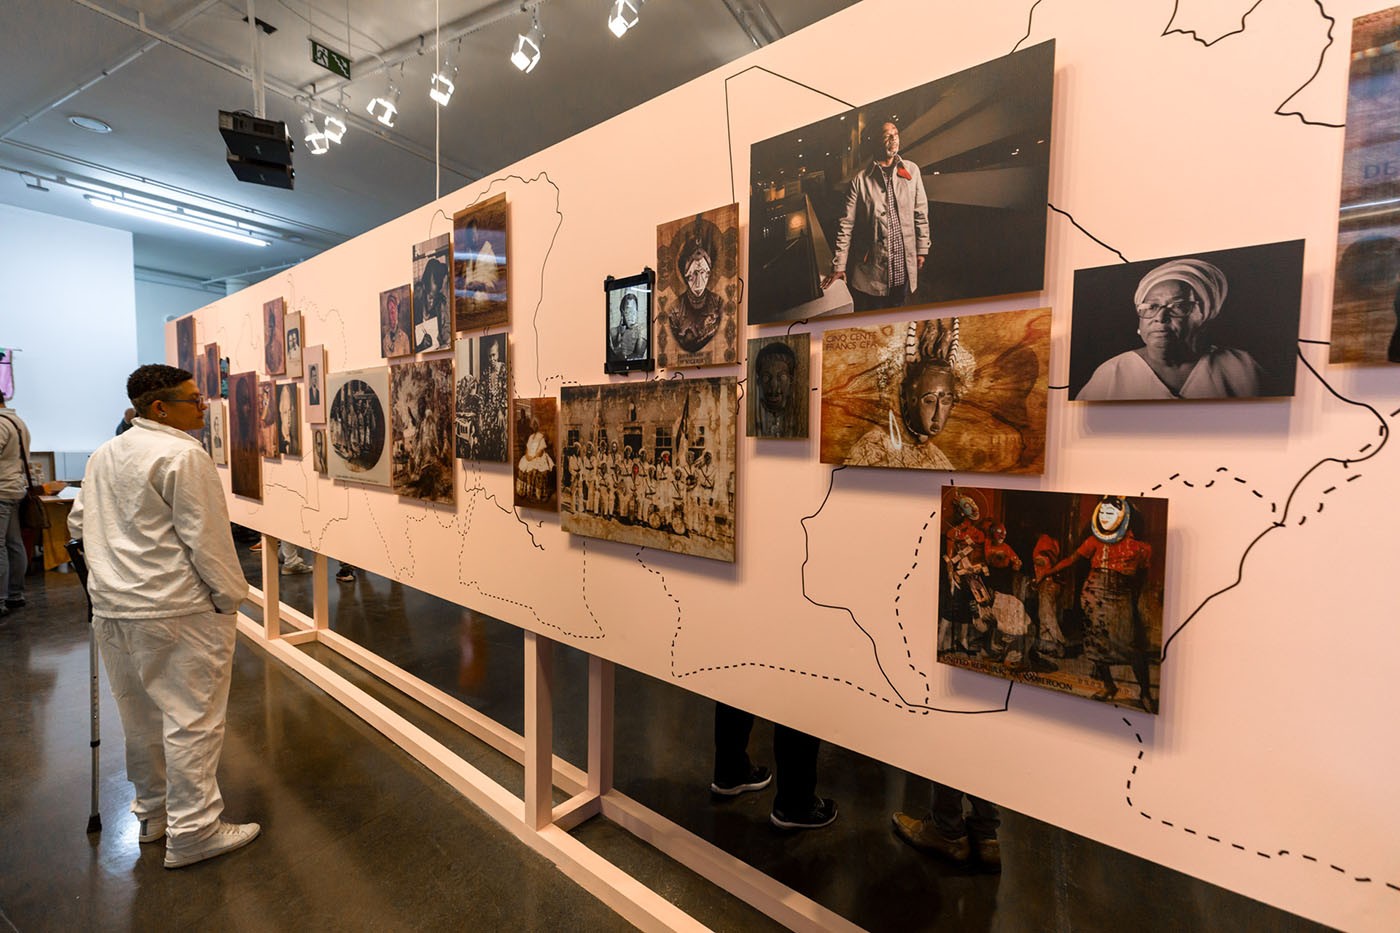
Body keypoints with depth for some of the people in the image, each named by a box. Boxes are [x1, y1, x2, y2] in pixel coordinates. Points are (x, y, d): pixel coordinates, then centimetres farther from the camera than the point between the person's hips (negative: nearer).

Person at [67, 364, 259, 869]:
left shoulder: (103, 455, 11)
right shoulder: (183, 455, -17)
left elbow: (79, 523, 21)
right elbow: (207, 538, -18)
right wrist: (229, 597, -9)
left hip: (113, 607, 9)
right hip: (177, 611, -9)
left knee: (140, 716, 20)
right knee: (191, 718, 1)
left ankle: (153, 812, 36)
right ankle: (192, 831, 10)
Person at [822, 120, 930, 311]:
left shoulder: (912, 171, 5)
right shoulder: (860, 180, -3)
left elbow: (921, 213, 9)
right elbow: (846, 224, -3)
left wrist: (922, 249, 7)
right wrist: (839, 266, -5)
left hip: (905, 267, 3)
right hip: (871, 269, -2)